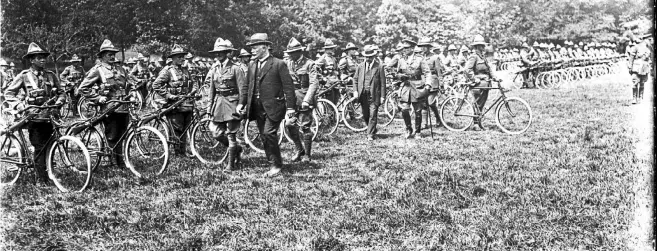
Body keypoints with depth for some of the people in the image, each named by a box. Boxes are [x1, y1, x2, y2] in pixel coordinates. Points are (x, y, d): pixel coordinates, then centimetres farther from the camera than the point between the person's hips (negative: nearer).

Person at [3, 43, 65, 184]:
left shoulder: (50, 75, 9)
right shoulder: (24, 76, 1)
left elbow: (61, 92, 15)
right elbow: (8, 93, 3)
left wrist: (59, 101, -5)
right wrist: (18, 106, -10)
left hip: (49, 116, 3)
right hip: (34, 117, -3)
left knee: (49, 148, 3)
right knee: (40, 148, -6)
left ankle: (51, 175, 15)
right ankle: (43, 181, -3)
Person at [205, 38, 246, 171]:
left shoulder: (236, 68, -9)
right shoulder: (214, 69, 9)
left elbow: (243, 89, -10)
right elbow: (212, 89, 16)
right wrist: (210, 105, 13)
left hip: (232, 102, -6)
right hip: (219, 103, 6)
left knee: (231, 134, -2)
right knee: (217, 133, 6)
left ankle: (231, 163, 7)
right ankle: (237, 148, 30)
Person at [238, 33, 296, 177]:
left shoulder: (279, 64, -5)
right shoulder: (252, 65, 14)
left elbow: (288, 87, -7)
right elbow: (246, 86, 19)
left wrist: (290, 107, -11)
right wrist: (242, 103, 8)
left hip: (273, 107, -7)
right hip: (257, 107, 7)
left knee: (269, 134, -16)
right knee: (264, 137, 8)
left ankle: (277, 165, -3)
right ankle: (274, 164, 17)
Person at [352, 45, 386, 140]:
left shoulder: (379, 67, -2)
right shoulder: (360, 66, 9)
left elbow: (383, 82, -2)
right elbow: (355, 79, 12)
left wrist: (382, 96, -6)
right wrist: (355, 91, -1)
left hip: (374, 95, -4)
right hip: (363, 95, 4)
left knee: (372, 116, -7)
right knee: (365, 116, 12)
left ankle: (371, 135, 0)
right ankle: (373, 130, 33)